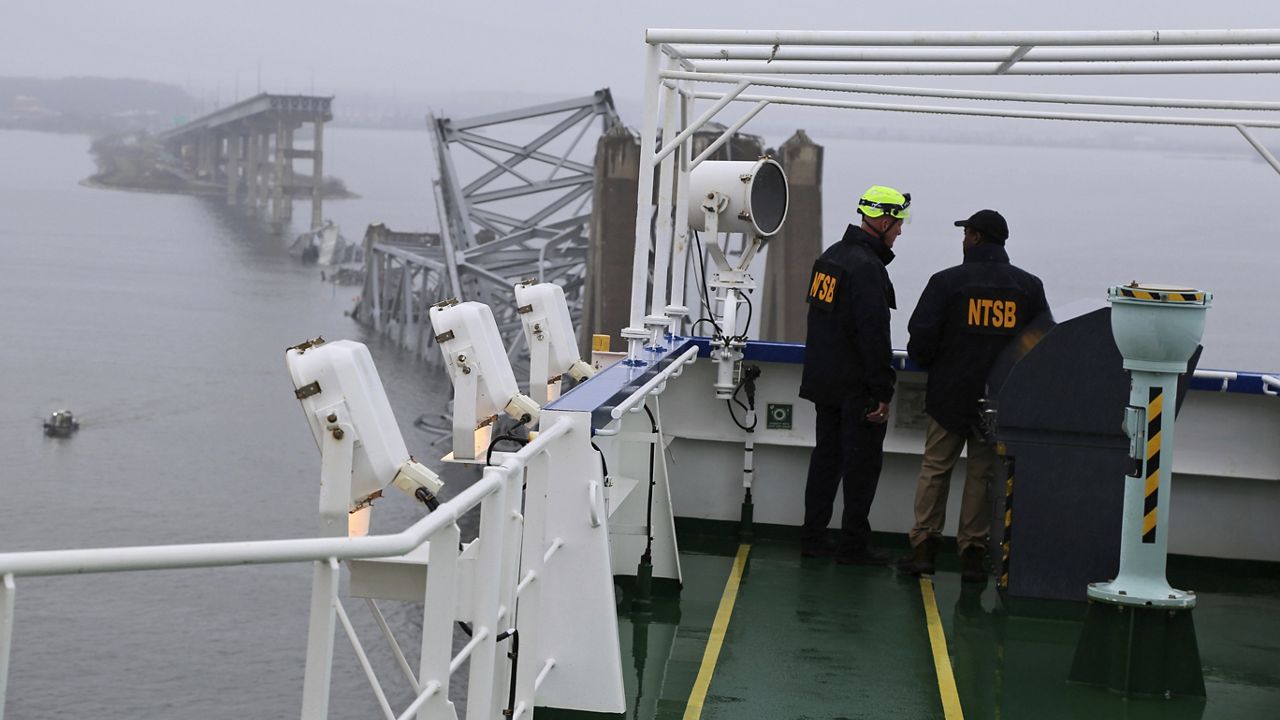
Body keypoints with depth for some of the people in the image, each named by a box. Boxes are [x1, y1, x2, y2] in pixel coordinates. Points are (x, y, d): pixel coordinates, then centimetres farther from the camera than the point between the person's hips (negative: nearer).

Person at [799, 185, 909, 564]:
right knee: (863, 462, 0)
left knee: (826, 456, 15)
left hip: (824, 381, 9)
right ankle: (854, 544, 4)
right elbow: (874, 334, -22)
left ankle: (813, 536, 19)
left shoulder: (831, 256, 12)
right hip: (856, 387, -9)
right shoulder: (867, 267, -19)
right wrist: (883, 392, -19)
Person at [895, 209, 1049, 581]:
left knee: (935, 468, 10)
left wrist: (929, 362, 11)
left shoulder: (946, 281, -8)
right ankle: (973, 551, 9)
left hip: (950, 394, -2)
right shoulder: (1029, 286, 1)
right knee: (983, 474, 9)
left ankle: (924, 545, 8)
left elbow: (921, 338, -10)